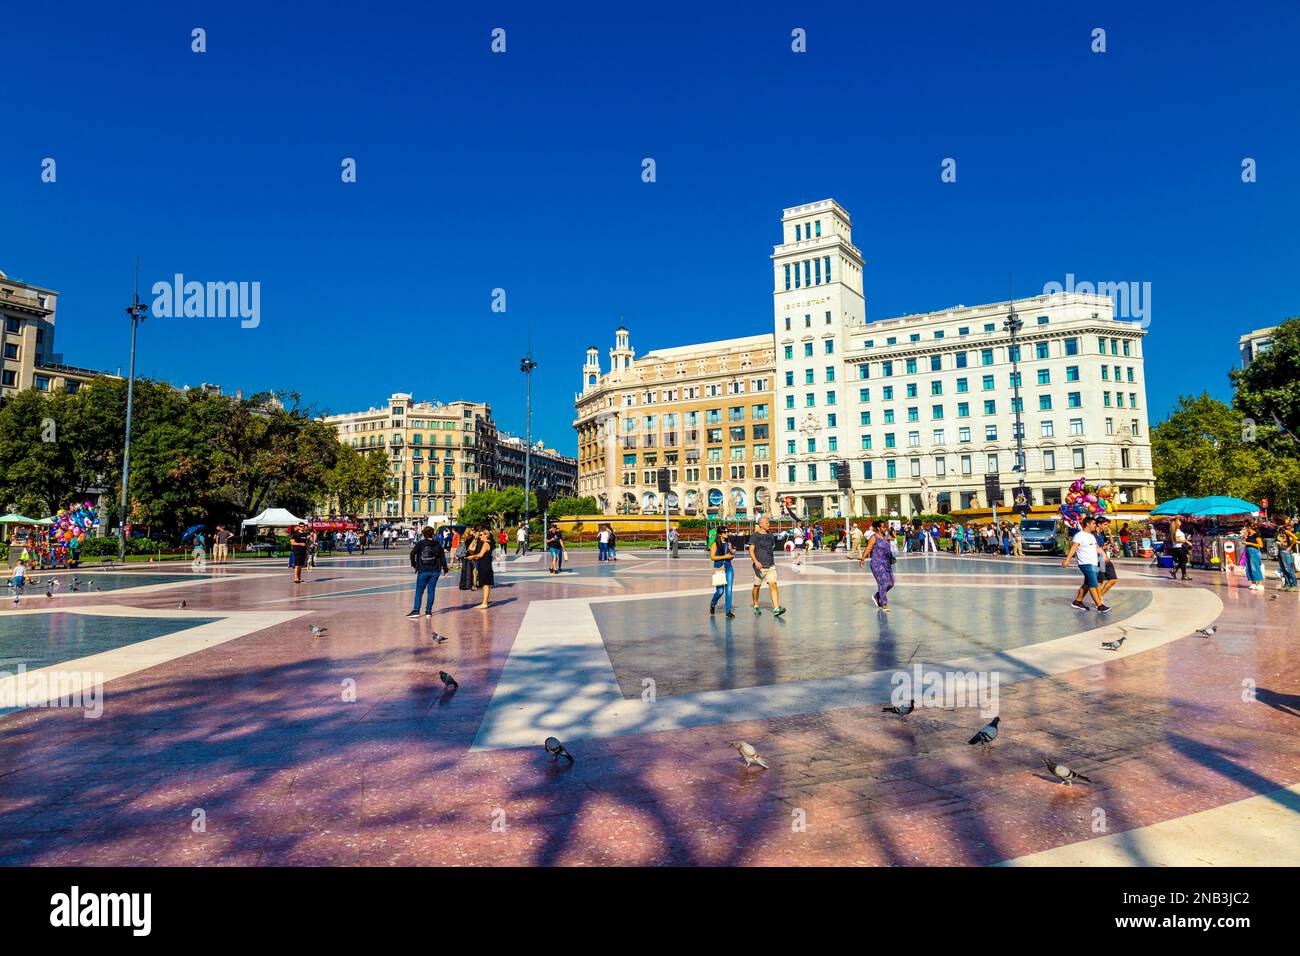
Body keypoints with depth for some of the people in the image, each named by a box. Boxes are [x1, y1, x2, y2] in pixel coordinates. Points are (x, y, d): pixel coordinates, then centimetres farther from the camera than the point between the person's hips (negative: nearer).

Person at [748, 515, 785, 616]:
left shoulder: (770, 535, 13)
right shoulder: (755, 536, -4)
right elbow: (751, 550, -10)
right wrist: (756, 561, -23)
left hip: (771, 566, 4)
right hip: (759, 566, -4)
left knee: (773, 585, -9)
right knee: (757, 586, 8)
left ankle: (776, 608, -15)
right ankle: (756, 607, 26)